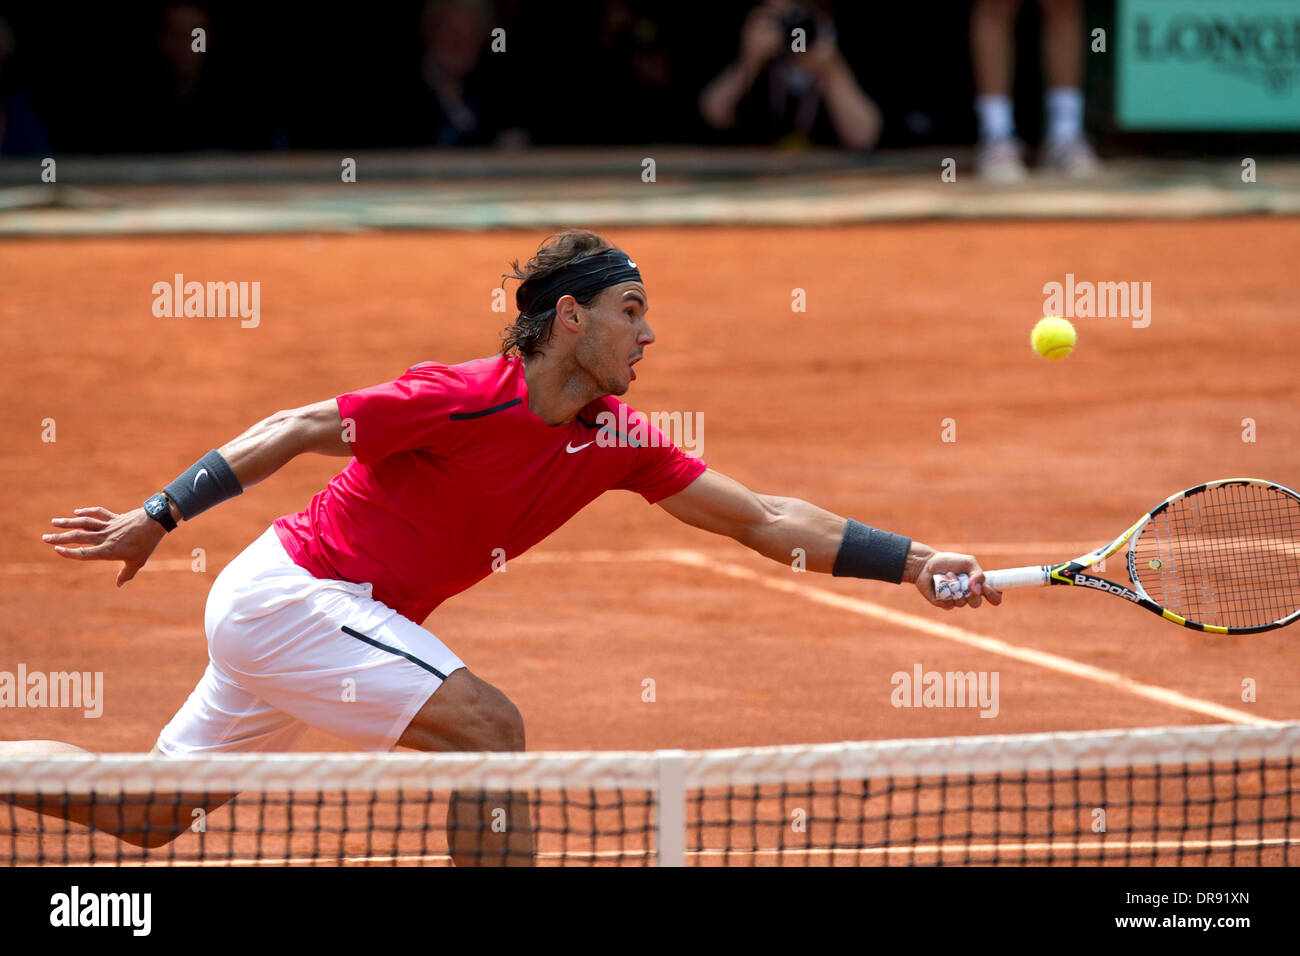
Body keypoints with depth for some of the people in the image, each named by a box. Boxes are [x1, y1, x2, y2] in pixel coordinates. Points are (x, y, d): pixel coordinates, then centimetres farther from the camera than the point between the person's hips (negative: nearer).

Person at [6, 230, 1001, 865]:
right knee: (486, 727, -18)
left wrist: (913, 562, -9)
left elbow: (764, 520, 0)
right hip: (290, 591, -8)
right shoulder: (461, 400, -22)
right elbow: (298, 430, -14)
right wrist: (158, 517, -12)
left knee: (150, 816, 14)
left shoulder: (617, 441, -1)